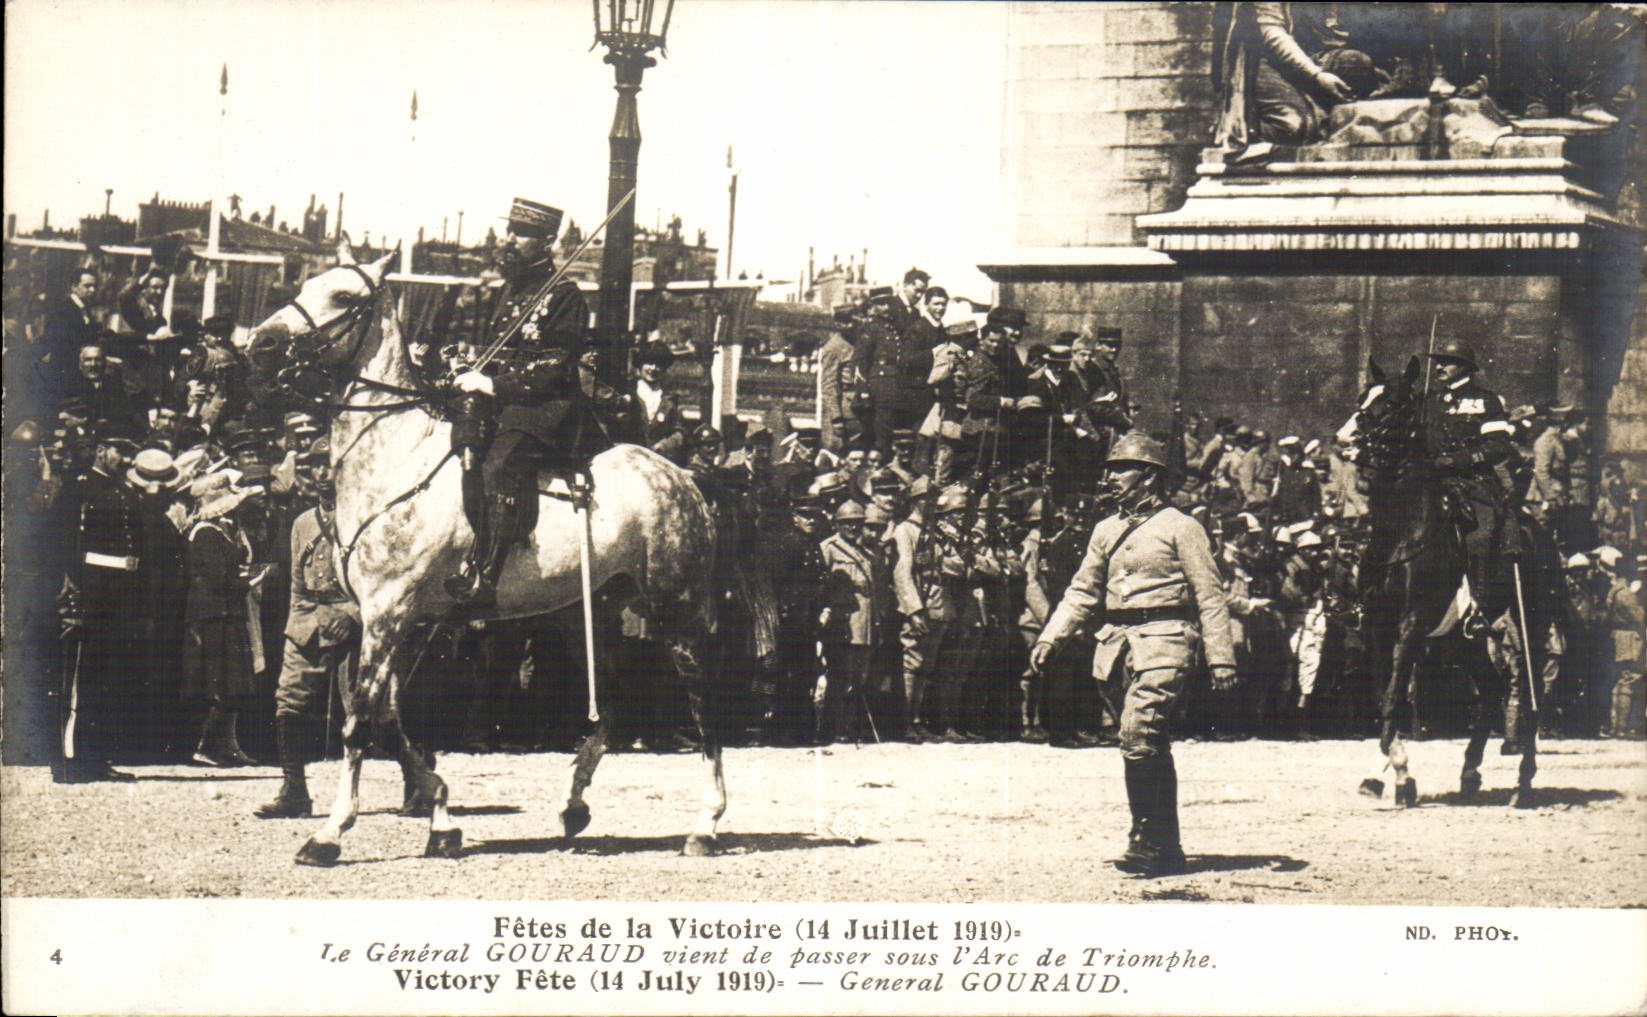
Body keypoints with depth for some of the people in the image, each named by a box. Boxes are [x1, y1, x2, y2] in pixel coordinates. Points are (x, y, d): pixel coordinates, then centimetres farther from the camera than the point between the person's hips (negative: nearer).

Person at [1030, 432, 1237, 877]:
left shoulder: (1180, 527, -1)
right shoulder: (1107, 531, 17)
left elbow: (1209, 595, -4)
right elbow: (1083, 591, 18)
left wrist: (1221, 657, -10)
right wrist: (1049, 637, 5)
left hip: (1163, 643, -6)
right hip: (1118, 642, 7)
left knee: (1139, 735, -19)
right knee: (1153, 748, 10)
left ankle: (1147, 842, -13)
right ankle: (1168, 848, 15)